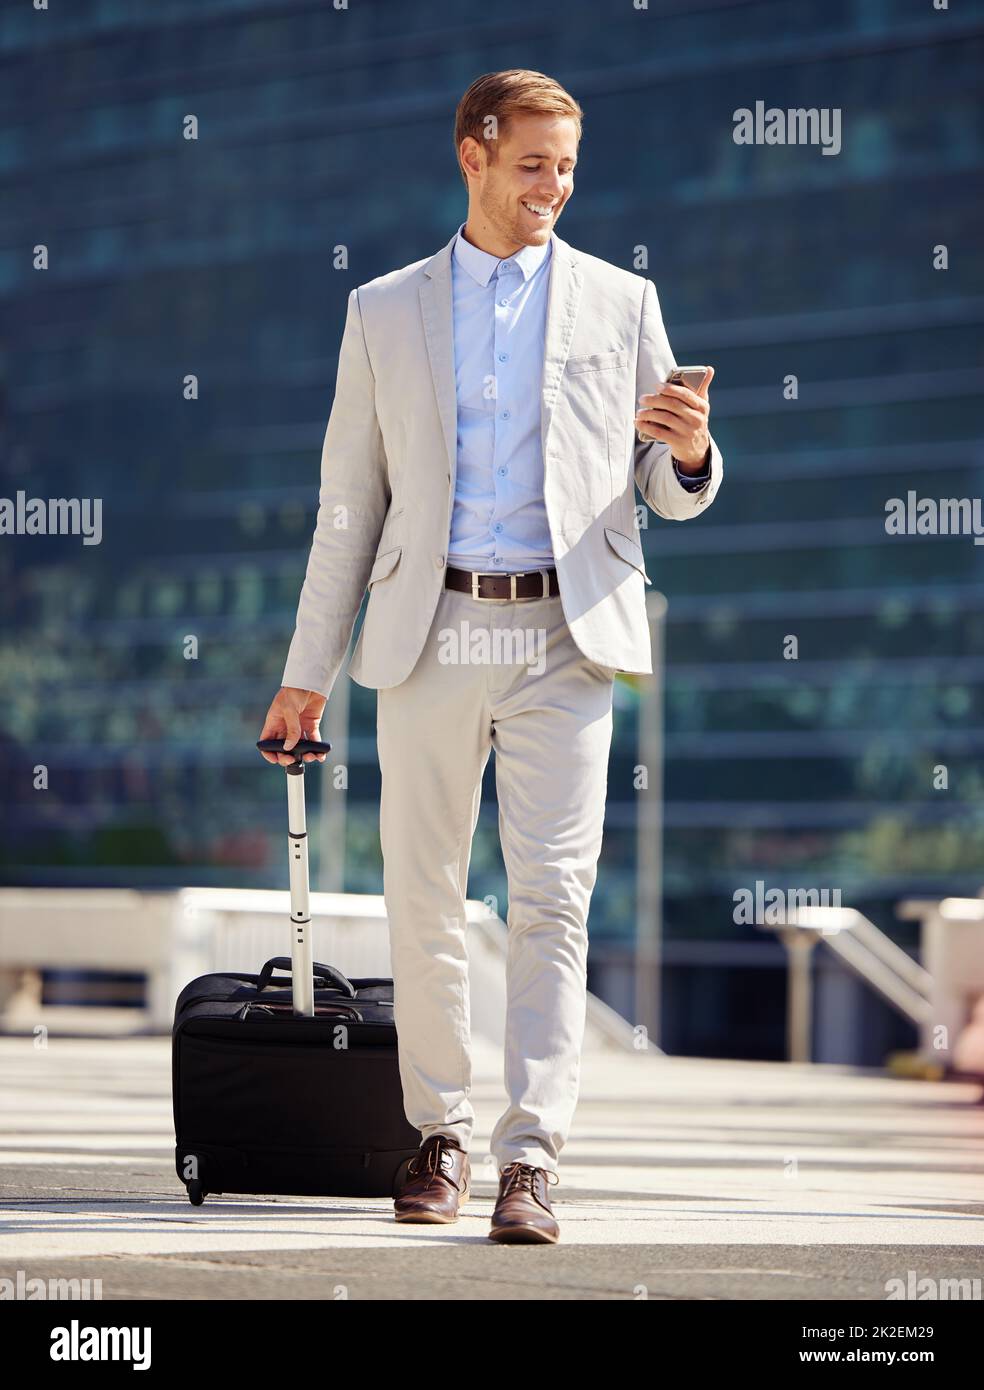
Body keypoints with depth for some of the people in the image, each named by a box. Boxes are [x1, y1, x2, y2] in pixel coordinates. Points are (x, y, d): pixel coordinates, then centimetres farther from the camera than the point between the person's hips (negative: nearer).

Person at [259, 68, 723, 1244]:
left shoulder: (620, 302, 9)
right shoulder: (386, 311, 11)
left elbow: (671, 493, 12)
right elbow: (350, 502, 12)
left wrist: (691, 454, -13)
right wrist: (308, 671, 7)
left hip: (564, 637, -1)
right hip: (429, 639, 1)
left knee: (551, 900, -10)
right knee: (422, 901, 4)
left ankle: (531, 1160, -11)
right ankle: (440, 1135, 19)